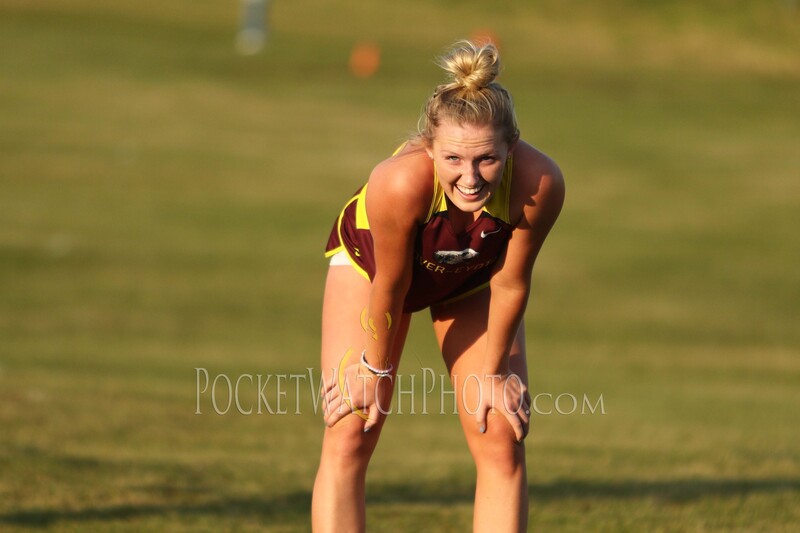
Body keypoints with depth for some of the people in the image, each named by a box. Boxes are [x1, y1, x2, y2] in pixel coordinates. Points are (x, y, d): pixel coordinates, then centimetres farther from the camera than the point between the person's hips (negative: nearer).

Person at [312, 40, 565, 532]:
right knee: (347, 440, -9)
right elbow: (389, 288, -27)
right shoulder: (399, 183, -45)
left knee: (502, 444, -3)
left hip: (472, 278, 2)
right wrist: (375, 369, -11)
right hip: (371, 260, -2)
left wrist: (492, 372, -8)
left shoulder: (539, 183, -40)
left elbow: (509, 286, -22)